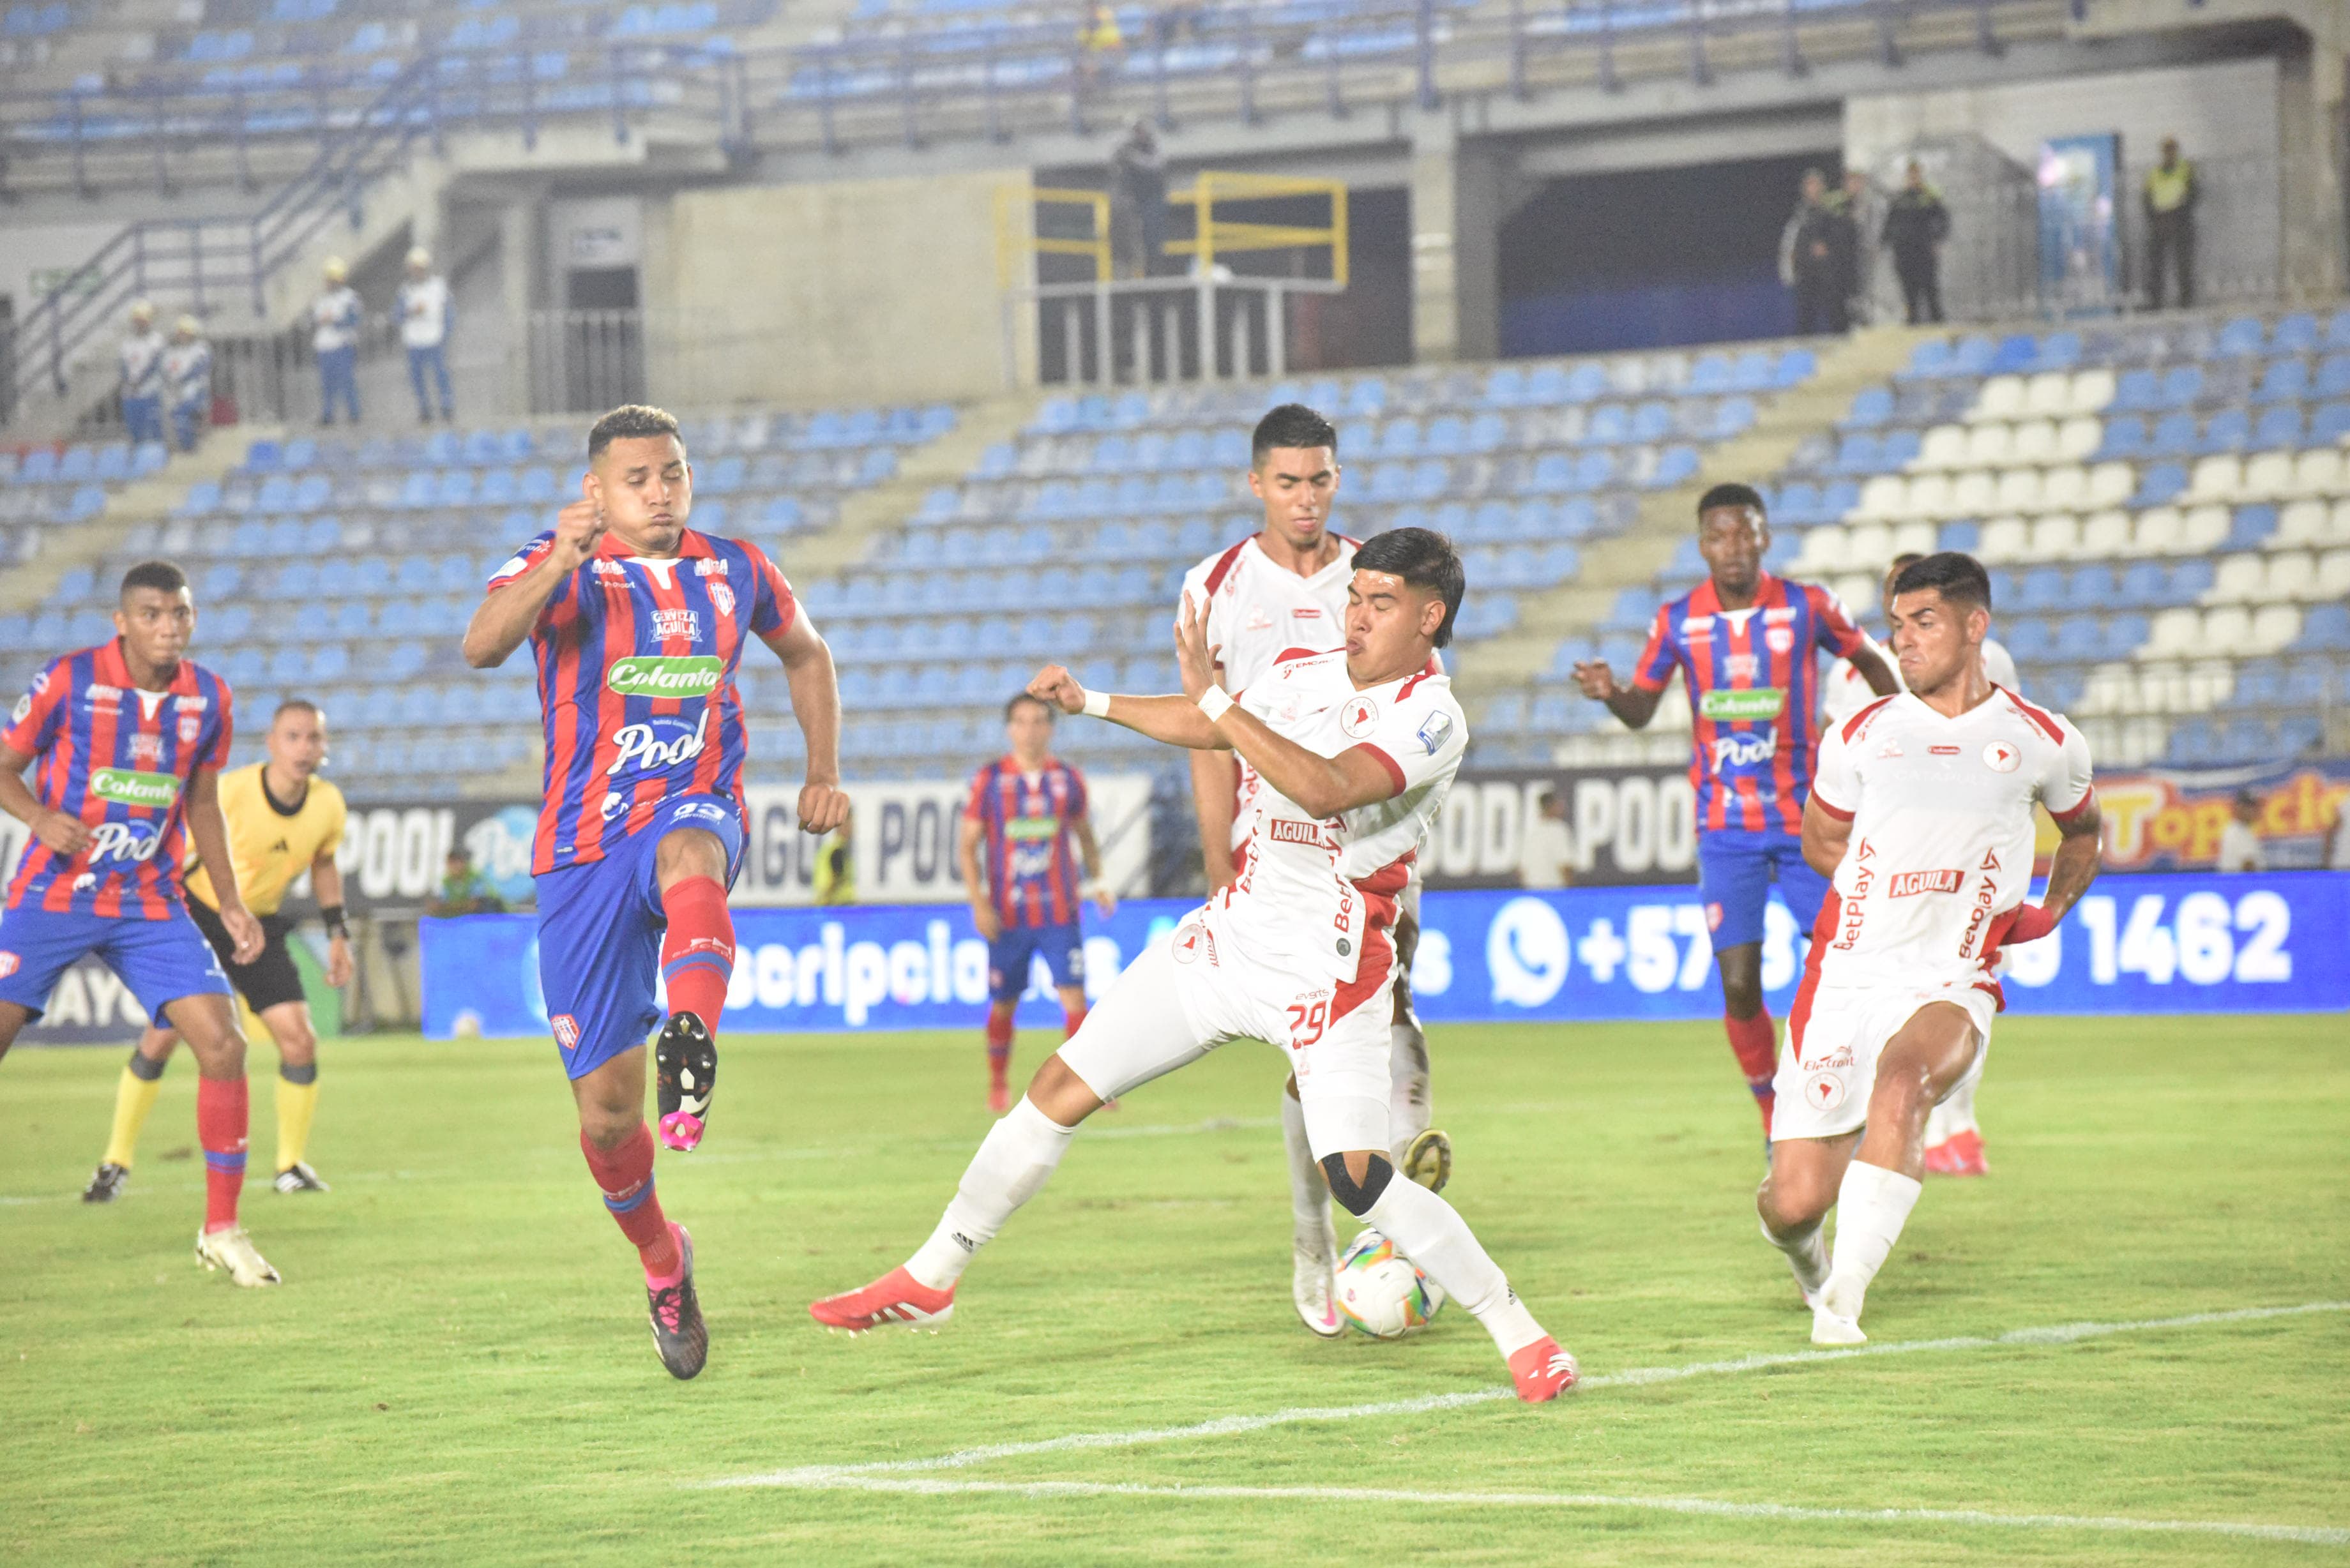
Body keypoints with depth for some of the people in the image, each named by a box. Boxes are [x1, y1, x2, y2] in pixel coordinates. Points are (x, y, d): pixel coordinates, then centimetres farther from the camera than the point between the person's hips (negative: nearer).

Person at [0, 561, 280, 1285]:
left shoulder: (209, 697, 2)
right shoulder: (69, 680, -10)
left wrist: (229, 900, 10)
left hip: (150, 906, 3)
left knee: (223, 1046, -10)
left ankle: (222, 1231, 3)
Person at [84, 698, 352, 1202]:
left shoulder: (328, 805, -10)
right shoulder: (230, 793, -25)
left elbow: (323, 863, 11)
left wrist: (338, 933, 7)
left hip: (259, 925, 4)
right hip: (197, 911, -4)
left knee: (299, 1039, -10)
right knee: (162, 1036, -9)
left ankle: (292, 1165, 8)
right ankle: (116, 1164, 6)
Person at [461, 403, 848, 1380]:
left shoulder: (734, 569, 9)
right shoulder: (558, 568, -4)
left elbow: (805, 654, 30)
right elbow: (483, 646, -26)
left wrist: (823, 773, 19)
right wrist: (562, 561, -42)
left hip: (694, 811, 0)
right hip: (581, 849, 0)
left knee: (688, 855, -41)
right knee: (604, 1113, 1)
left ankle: (690, 1056, -66)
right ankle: (662, 1262, 30)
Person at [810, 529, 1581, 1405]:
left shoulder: (1430, 718, -16)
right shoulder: (1308, 675, 6)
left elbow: (1326, 789, -33)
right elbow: (1210, 731, 27)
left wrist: (1213, 697, -32)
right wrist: (1092, 704, 25)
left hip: (1327, 976, -7)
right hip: (1227, 938, 7)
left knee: (1356, 1176, -21)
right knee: (1060, 1089, 4)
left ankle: (1518, 1332, -6)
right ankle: (930, 1280, 17)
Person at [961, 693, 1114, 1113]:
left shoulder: (1068, 779, 5)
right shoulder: (989, 780, -1)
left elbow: (1084, 834, 20)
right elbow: (967, 845, 1)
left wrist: (1096, 881, 8)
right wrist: (979, 902, -8)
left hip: (1059, 911, 1)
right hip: (1007, 915, -1)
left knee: (1074, 996, -11)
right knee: (1003, 1003, 6)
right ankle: (998, 1086, 24)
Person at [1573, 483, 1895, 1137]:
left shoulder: (1808, 607, -4)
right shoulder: (1677, 622, -1)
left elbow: (1871, 663, 12)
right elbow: (1641, 710, 8)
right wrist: (1609, 693, -13)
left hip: (1805, 819, 0)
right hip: (1725, 830, 0)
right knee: (1739, 985, -7)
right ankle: (1775, 1120, 13)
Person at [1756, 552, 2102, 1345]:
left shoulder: (2044, 742, 6)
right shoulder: (1862, 734, 8)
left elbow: (2083, 833, 26)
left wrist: (2050, 910, 8)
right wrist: (1900, 885, 8)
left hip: (1950, 986, -2)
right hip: (1845, 977, 2)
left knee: (1902, 1073, -38)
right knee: (1794, 1203, -4)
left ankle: (1844, 1296, -36)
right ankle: (1804, 1250, 36)